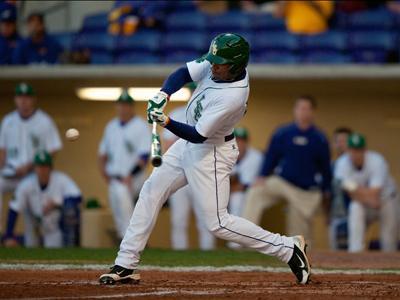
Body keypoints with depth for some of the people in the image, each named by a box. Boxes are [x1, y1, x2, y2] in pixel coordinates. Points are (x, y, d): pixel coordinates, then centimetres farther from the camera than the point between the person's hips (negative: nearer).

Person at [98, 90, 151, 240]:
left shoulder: (141, 126, -4)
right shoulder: (111, 126, 16)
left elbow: (144, 156, -11)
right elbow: (103, 152, 22)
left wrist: (130, 176, -20)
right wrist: (103, 171, 6)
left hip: (133, 177, -7)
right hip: (114, 179, 7)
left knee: (121, 192, -35)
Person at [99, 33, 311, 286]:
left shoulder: (232, 97, -33)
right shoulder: (221, 64, -12)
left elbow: (198, 134, -29)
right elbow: (184, 73, -4)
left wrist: (167, 122, -41)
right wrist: (164, 94, -22)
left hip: (211, 153, -9)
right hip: (189, 145, 9)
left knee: (218, 223, -8)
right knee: (152, 191, 11)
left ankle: (289, 248, 0)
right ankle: (126, 265, 17)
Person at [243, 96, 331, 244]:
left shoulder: (320, 139, -4)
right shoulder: (282, 133, -2)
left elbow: (325, 167, 4)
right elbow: (271, 157, 4)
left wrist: (325, 191, 5)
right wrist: (262, 177, -7)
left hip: (306, 192, -1)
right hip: (281, 181, 1)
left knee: (299, 230, -3)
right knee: (256, 193, -21)